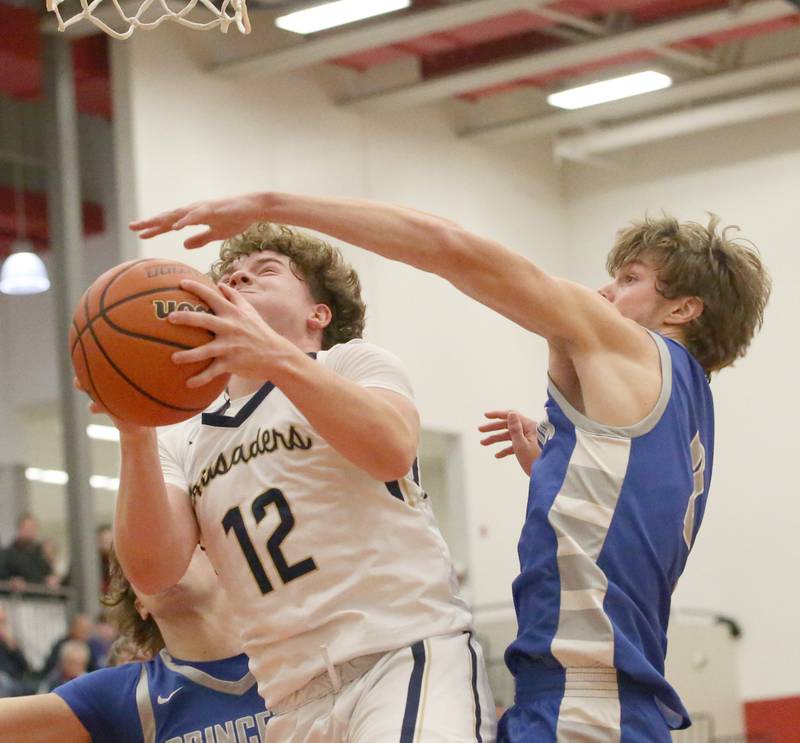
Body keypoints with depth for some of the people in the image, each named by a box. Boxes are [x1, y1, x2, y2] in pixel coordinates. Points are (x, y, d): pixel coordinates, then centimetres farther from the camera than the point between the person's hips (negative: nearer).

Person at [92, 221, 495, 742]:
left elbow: (391, 451, -15)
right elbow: (153, 570, 1)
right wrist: (135, 431, -11)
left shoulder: (353, 362, 9)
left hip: (406, 652, -5)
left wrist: (277, 357, -27)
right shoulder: (185, 444, 19)